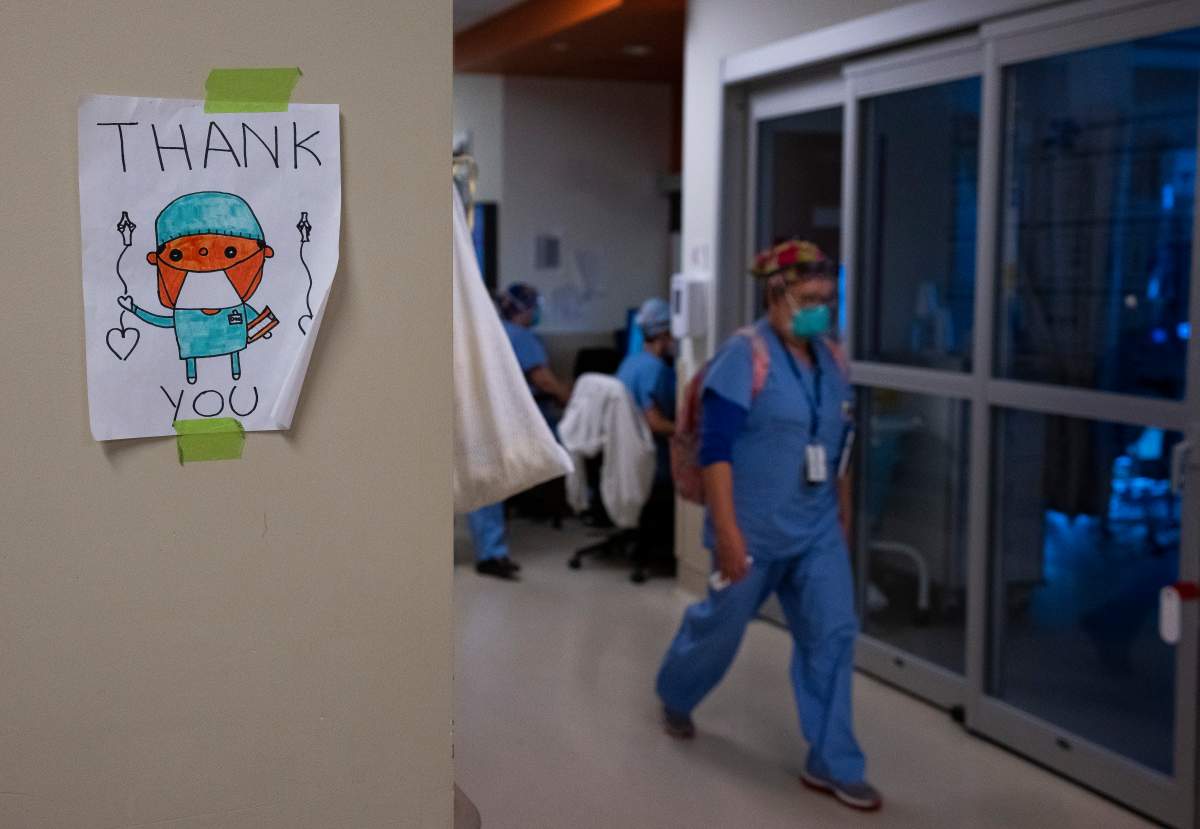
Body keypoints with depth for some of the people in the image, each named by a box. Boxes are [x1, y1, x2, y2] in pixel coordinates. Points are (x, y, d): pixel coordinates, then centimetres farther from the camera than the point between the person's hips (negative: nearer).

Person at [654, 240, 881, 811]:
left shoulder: (830, 358, 5)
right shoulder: (744, 357, -17)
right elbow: (715, 450, -21)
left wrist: (843, 511, 16)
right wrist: (728, 531, -25)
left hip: (818, 530, 6)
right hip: (756, 529, -5)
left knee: (831, 635, 0)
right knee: (723, 624, 13)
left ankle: (832, 764, 10)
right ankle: (675, 697, 43)